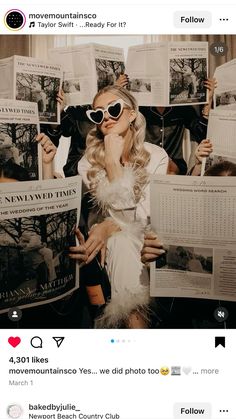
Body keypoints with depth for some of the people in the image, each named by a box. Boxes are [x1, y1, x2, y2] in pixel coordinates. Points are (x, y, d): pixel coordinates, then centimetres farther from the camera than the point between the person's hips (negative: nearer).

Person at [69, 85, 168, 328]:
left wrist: (109, 226, -25)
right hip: (110, 241, 0)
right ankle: (134, 319, -21)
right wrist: (112, 159, -18)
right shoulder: (88, 162, -3)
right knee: (122, 243, -31)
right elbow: (121, 209, -13)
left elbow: (147, 215, -12)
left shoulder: (156, 156, -4)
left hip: (146, 239, 0)